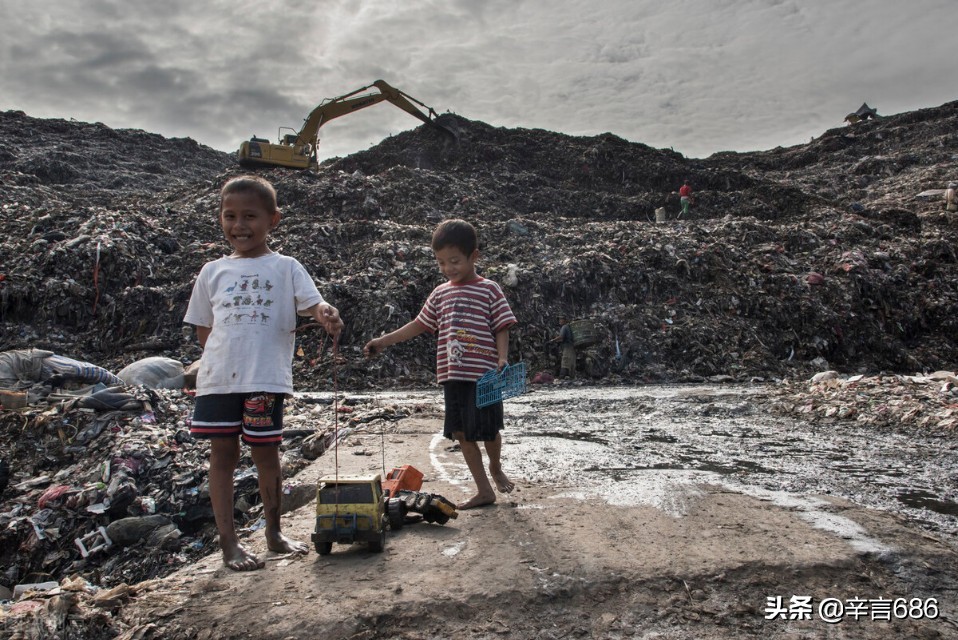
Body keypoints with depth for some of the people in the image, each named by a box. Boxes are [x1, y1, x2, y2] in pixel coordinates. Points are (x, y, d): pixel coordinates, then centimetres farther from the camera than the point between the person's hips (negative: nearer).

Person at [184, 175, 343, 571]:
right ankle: (228, 542, 17)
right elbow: (204, 327, 15)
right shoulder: (213, 271, 10)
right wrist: (223, 359, 0)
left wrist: (328, 315, -34)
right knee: (222, 455, 7)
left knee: (266, 454, 8)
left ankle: (274, 532, 27)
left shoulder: (285, 267, 3)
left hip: (266, 379, -2)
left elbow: (313, 303, -11)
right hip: (217, 379, 3)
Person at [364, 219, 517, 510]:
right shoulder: (440, 293, 12)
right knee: (462, 433, 7)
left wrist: (502, 358, -16)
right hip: (452, 374, 5)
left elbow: (502, 327, -2)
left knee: (487, 429, 3)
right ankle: (484, 490, 19)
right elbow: (419, 324, 18)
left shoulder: (489, 289, -2)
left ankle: (496, 469, 36)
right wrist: (384, 341, 16)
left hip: (484, 374, -5)